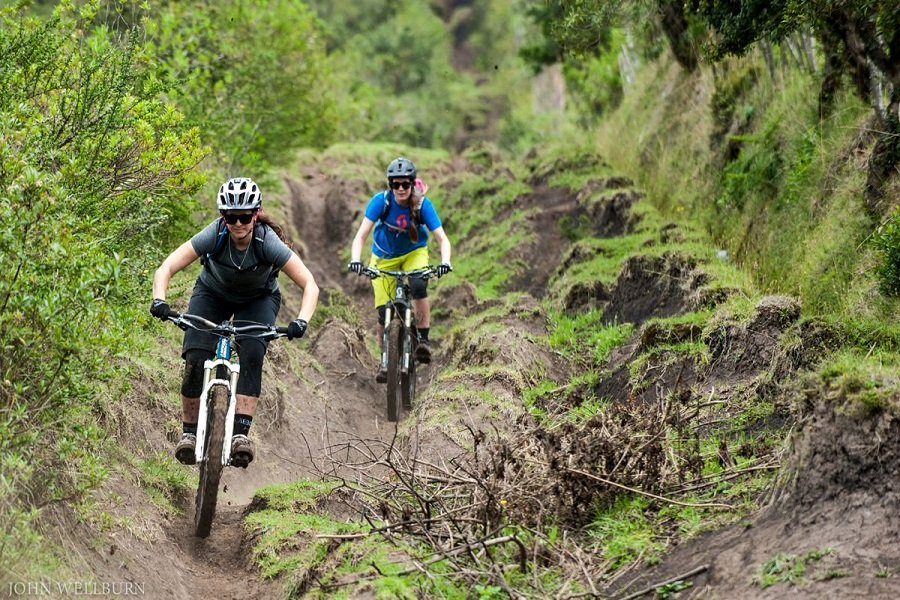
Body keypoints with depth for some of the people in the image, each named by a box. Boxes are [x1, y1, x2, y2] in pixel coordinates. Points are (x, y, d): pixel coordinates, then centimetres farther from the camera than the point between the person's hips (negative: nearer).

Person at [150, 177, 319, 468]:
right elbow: (166, 268, -33)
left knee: (252, 353, -27)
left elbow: (310, 285, -34)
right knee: (195, 359, -18)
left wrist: (301, 320, -50)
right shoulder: (215, 235, -31)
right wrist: (159, 300, -52)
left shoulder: (267, 242, -33)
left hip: (258, 299, 0)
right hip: (213, 294, 1)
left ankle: (241, 432, -27)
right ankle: (189, 432, -4)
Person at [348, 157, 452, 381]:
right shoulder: (381, 201, -24)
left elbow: (442, 238, -27)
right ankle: (386, 359, 12)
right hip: (384, 257, 0)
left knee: (418, 286, -32)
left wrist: (445, 261, -46)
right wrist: (355, 260, -46)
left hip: (414, 253, 0)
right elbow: (361, 235, -28)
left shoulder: (422, 204, -24)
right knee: (383, 313, -7)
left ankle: (423, 340, -21)